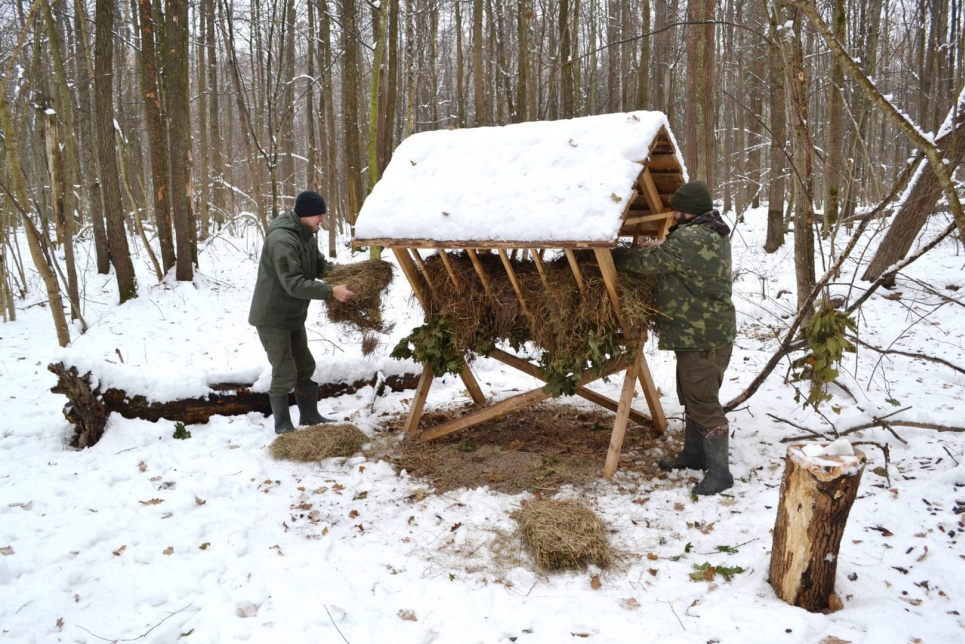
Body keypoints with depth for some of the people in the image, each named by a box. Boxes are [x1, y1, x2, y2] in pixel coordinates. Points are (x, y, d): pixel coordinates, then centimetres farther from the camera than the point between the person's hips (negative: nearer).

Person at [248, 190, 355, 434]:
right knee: (285, 373, -3)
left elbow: (319, 265, 14)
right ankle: (283, 426, 13)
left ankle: (310, 416, 31)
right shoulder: (282, 240, -27)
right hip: (272, 318, -10)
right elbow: (293, 283, -32)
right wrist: (331, 291, -31)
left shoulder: (306, 235, 5)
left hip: (293, 316, 10)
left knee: (305, 367, 17)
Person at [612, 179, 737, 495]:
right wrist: (664, 244, 4)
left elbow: (649, 261, -16)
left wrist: (614, 256, -2)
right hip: (698, 334, 11)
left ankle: (719, 471, 0)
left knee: (703, 402, -7)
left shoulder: (689, 239, -21)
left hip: (703, 338, -11)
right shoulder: (712, 233, 12)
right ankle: (694, 454, 35)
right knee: (690, 397, 21)